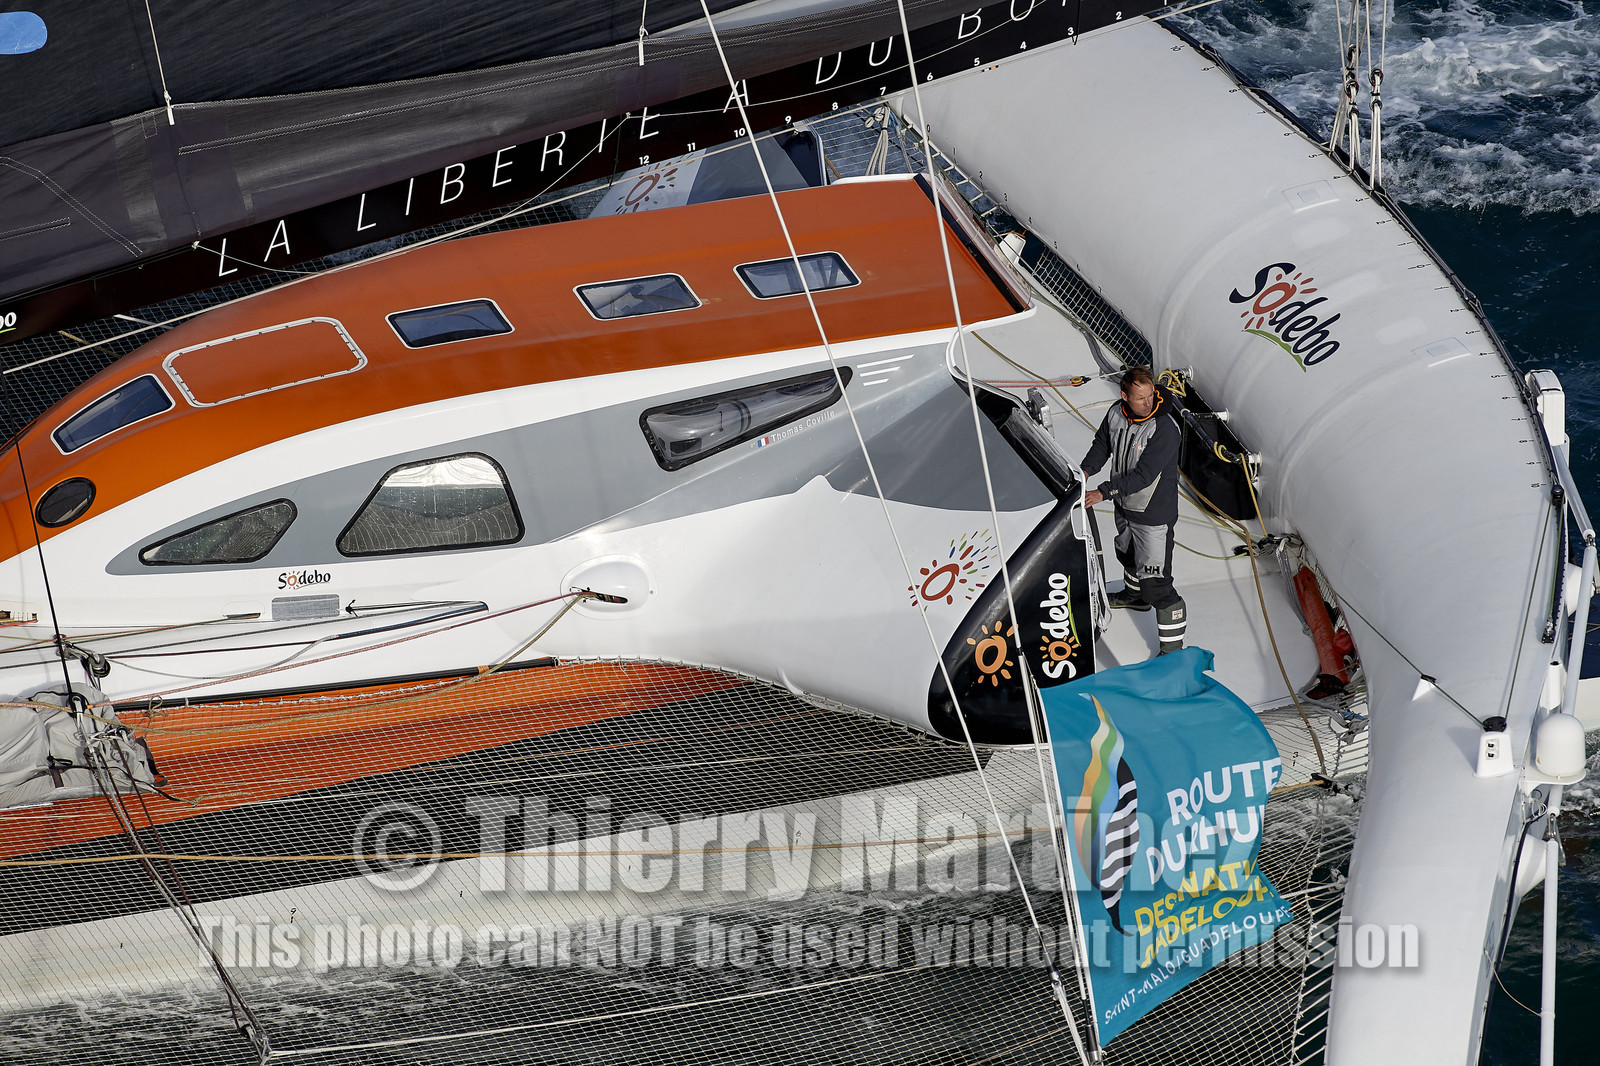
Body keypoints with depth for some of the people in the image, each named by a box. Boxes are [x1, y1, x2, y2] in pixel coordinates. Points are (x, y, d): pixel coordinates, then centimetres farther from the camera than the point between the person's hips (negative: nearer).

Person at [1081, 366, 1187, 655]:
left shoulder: (1165, 430, -30)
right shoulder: (1116, 414, -9)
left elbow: (1143, 475, -31)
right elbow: (1102, 444, 10)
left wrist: (1103, 492, -32)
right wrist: (1086, 470, -7)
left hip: (1154, 515, -8)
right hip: (1125, 506, 8)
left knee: (1154, 582, -8)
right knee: (1128, 554, 34)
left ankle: (1172, 647, 4)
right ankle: (1134, 595, 65)